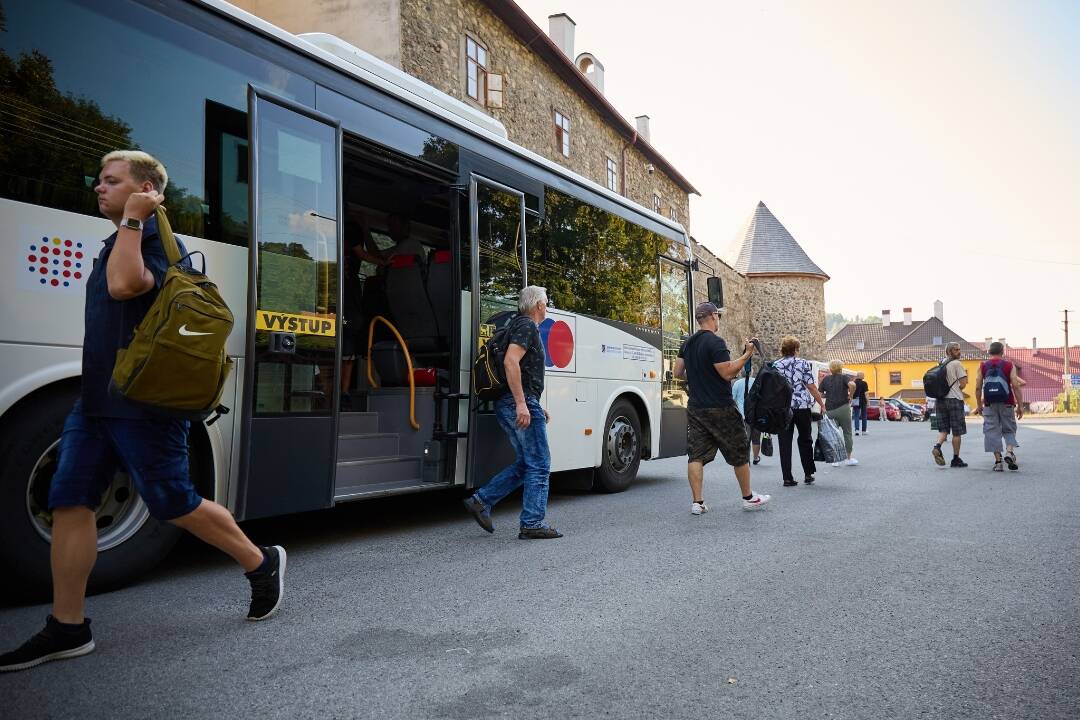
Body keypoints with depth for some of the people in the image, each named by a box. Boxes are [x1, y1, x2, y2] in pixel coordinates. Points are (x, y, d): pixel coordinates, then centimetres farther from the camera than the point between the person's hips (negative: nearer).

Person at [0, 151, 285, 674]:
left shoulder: (159, 243, -11)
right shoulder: (116, 244, 18)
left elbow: (125, 285, -30)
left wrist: (131, 219, -20)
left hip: (142, 405, -9)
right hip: (96, 401, 9)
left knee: (174, 506, -1)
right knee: (69, 503, 3)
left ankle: (262, 564, 19)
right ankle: (67, 629, 11)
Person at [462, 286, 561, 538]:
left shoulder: (520, 325, 23)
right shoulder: (527, 326, -8)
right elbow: (510, 361, -23)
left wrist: (536, 407, 26)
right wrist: (522, 403, -27)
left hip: (509, 405, 10)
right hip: (520, 404, -10)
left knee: (525, 464, 15)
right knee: (539, 465, -3)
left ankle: (481, 501, 12)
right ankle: (532, 524, 1)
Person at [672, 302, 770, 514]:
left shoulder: (687, 344, 9)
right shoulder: (716, 342, -15)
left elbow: (677, 373, 13)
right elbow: (728, 373, -20)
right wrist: (747, 355, -11)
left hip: (695, 407, 6)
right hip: (720, 408, -6)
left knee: (696, 455, 4)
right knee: (739, 453, 9)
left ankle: (697, 502, 1)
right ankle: (748, 498, 20)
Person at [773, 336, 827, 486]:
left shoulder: (775, 365, 5)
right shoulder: (803, 364, -1)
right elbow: (811, 386, -6)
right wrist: (822, 404, 0)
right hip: (802, 406, -1)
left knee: (785, 443, 3)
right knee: (805, 440, 14)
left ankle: (787, 478, 1)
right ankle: (808, 475, 18)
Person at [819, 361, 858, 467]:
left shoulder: (826, 380, 8)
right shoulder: (844, 378, -1)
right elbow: (852, 384, -22)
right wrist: (851, 395, -8)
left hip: (829, 410, 3)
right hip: (843, 408, -3)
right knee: (847, 433, 9)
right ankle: (849, 458, 13)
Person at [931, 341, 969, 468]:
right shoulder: (957, 364, -8)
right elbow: (963, 384, -11)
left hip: (941, 399, 6)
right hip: (955, 400, -6)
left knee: (943, 429, 10)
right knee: (957, 431, 3)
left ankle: (937, 446, -17)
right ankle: (956, 459, 7)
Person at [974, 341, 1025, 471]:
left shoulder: (983, 366, 4)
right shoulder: (1009, 365, 1)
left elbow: (978, 388, 2)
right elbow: (1016, 386, -5)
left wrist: (979, 405, 11)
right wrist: (1020, 406, -1)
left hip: (989, 404, 0)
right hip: (1006, 404, 0)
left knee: (992, 431, 4)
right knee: (1009, 430, 13)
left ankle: (998, 461, -1)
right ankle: (1009, 452, -11)